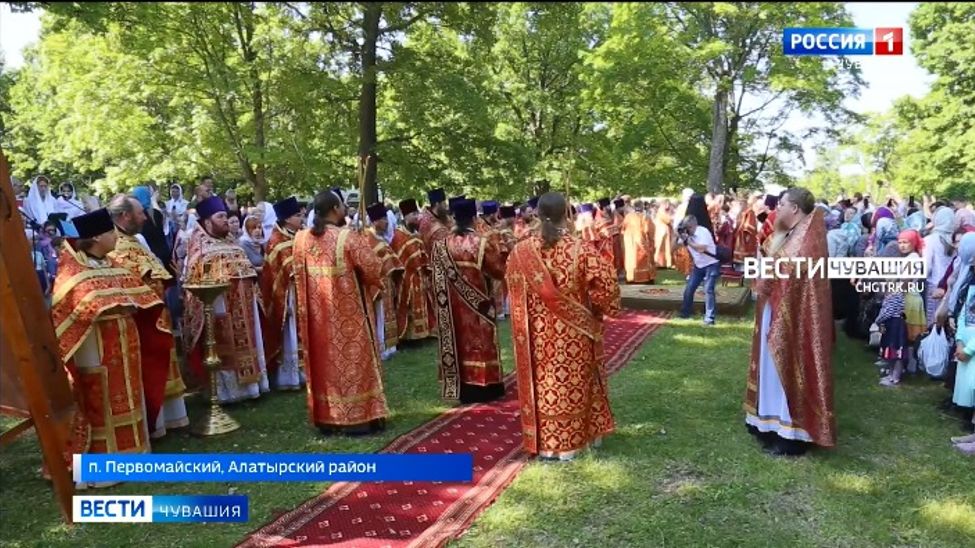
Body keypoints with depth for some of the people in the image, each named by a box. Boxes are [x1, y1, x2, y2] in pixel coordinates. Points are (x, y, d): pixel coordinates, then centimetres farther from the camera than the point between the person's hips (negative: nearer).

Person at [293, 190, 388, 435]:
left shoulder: (301, 239, 1)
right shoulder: (349, 237, -17)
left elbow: (299, 275, 13)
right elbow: (374, 270, -14)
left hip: (318, 315, 5)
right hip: (348, 312, -5)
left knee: (325, 361, 14)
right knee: (353, 361, 6)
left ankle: (326, 418, 21)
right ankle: (358, 418, 12)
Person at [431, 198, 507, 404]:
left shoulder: (442, 245, -3)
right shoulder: (482, 243, -16)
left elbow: (439, 275, 6)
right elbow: (500, 270, -6)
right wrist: (497, 253, 12)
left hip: (454, 303, 4)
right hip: (478, 302, -4)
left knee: (461, 340, 12)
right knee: (480, 341, 7)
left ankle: (463, 389, 18)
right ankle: (482, 388, 14)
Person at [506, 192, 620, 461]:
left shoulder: (521, 251, -7)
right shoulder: (582, 248, -14)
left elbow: (513, 288, 4)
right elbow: (606, 284, -17)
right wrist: (596, 309, 0)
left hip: (538, 334, 2)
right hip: (574, 334, -1)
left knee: (544, 383, 13)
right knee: (575, 383, 15)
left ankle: (545, 443, 22)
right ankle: (574, 440, 27)